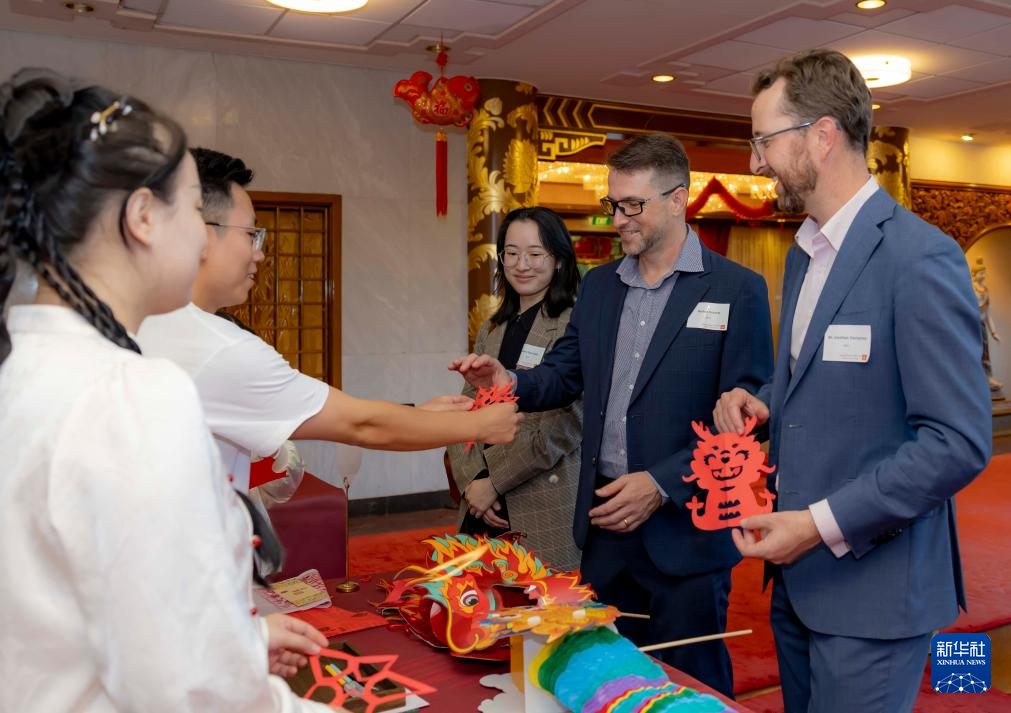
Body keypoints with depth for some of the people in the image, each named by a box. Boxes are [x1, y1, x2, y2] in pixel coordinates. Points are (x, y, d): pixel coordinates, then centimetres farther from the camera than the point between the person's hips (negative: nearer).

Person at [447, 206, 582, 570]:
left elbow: (566, 424, -16)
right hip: (483, 511, 6)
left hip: (546, 513, -6)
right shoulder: (491, 330, 12)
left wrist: (494, 483, -12)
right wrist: (472, 482, -7)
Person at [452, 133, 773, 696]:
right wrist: (511, 384, -11)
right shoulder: (599, 285, 10)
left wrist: (662, 485, -18)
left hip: (685, 528, -5)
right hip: (604, 518, 5)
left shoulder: (738, 289, -8)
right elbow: (566, 375, 10)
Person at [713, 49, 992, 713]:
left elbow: (959, 442, -20)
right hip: (797, 577, 8)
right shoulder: (805, 253, 10)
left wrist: (823, 523, -21)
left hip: (873, 591, -8)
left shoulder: (921, 258, -17)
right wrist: (759, 403, 0)